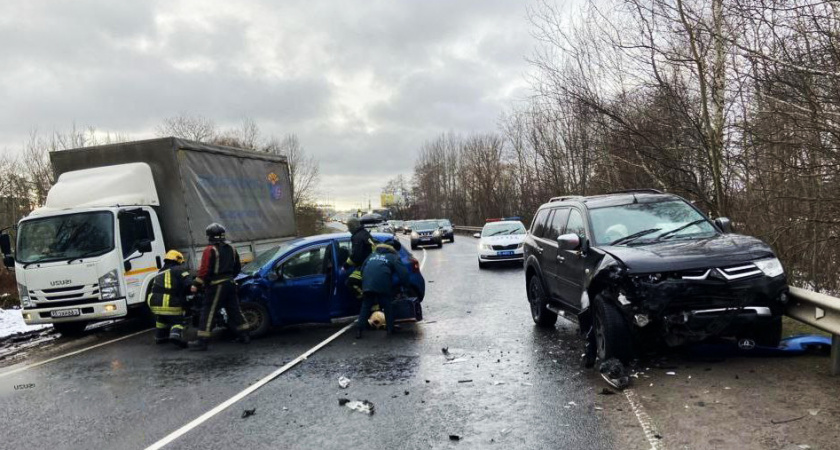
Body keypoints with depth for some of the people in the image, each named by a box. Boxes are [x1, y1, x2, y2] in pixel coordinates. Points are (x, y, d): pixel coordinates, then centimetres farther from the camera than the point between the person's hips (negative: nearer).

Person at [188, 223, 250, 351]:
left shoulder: (210, 250, -11)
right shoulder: (231, 249, 12)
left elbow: (204, 270, -17)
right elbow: (238, 267, 20)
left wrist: (196, 284, -10)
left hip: (217, 285, -7)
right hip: (230, 284, 7)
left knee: (208, 312, -4)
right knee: (234, 310, 15)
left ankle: (202, 341, -4)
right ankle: (244, 335, 17)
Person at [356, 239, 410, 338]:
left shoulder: (373, 254, 29)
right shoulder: (394, 257, 14)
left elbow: (362, 269, 28)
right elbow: (403, 273, 3)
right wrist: (405, 285, 18)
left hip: (367, 285, 4)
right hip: (383, 286, -4)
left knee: (365, 306, 14)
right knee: (388, 307, 13)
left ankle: (359, 330, 6)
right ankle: (390, 329, 15)